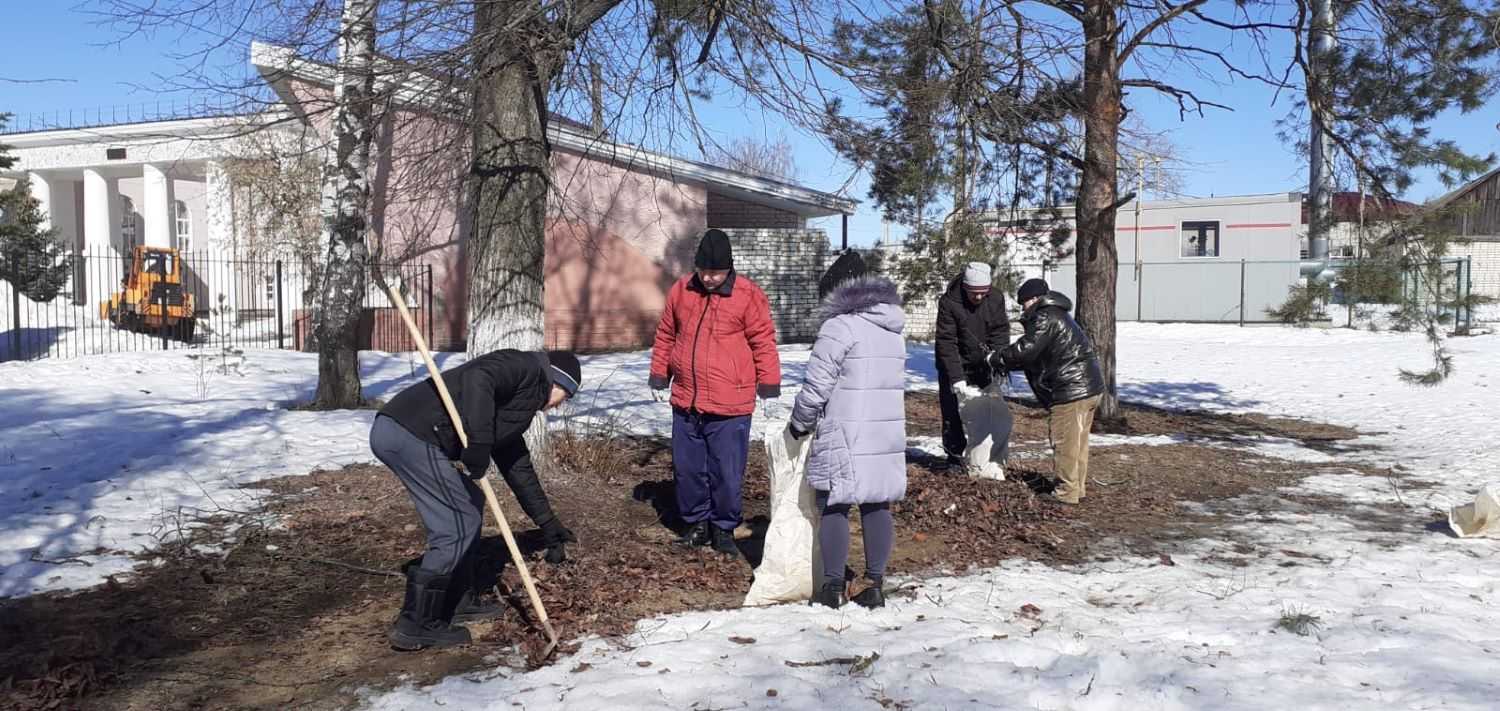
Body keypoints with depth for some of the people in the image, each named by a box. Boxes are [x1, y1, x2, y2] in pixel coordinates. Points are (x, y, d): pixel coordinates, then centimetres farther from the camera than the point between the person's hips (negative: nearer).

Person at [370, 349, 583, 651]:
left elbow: (517, 466, 34)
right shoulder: (527, 367, 2)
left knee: (469, 506, 21)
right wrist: (479, 443, -24)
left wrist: (548, 523, 37)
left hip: (398, 432, 10)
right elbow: (478, 379, -19)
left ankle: (459, 600, 30)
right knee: (458, 525, -3)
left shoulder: (521, 402, 29)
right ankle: (416, 625, 5)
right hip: (410, 433, -10)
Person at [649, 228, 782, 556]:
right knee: (688, 469, 13)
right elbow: (665, 335, 16)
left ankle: (724, 529, 20)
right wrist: (659, 371, 17)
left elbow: (764, 342, -2)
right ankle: (697, 523, 29)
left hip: (729, 408, -4)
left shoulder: (748, 295, -6)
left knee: (727, 473, 4)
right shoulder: (681, 290, 6)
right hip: (685, 403, 4)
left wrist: (768, 381, -3)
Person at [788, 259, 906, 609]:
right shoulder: (895, 334, 15)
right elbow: (894, 384, 15)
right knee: (877, 507, 10)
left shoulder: (839, 327, -9)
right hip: (888, 436, 7)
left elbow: (816, 385, -12)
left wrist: (800, 422, 4)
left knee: (834, 507, 2)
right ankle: (875, 586, 13)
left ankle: (832, 587, 6)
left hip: (844, 439, -7)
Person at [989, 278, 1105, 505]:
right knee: (1079, 441, 17)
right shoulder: (1057, 316, 23)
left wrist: (996, 359, -5)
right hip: (1090, 387, 11)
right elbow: (1037, 356, 24)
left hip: (1070, 391, -11)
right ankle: (1078, 486, 26)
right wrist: (1006, 365, 16)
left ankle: (1067, 492, 3)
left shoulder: (1046, 318, -12)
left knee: (1065, 443, -2)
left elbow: (1025, 349, -20)